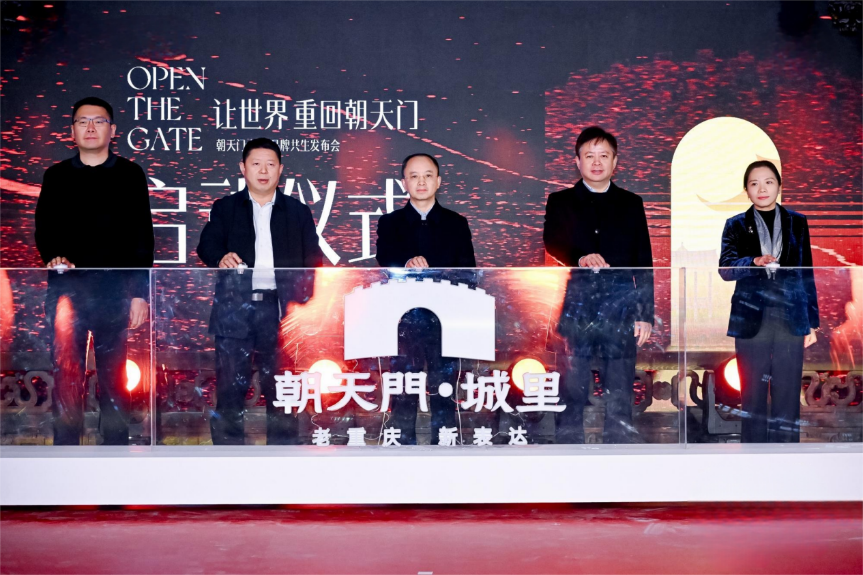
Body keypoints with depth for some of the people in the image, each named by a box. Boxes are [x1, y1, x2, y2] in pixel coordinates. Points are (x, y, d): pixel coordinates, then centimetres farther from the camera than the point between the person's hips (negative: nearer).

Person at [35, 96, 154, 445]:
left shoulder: (130, 175, 9)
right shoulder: (56, 176, 14)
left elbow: (142, 237, 6)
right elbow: (43, 228, 12)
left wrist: (140, 293, -2)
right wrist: (52, 257, -11)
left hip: (115, 290, -1)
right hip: (66, 288, 1)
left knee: (113, 375, 2)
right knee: (65, 376, -2)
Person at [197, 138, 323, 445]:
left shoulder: (298, 212, 14)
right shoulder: (224, 208, 14)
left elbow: (312, 262, 9)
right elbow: (206, 245, 1)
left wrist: (303, 302, -5)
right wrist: (220, 258, -22)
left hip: (279, 308, 0)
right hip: (234, 308, 0)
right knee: (230, 386, -1)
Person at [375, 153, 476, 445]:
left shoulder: (457, 224, 11)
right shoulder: (390, 223, 10)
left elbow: (467, 273, 7)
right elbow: (386, 263, -6)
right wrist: (407, 264, -27)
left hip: (445, 321, 0)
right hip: (404, 322, 0)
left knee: (444, 395, 1)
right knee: (403, 397, 0)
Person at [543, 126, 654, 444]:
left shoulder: (631, 204, 13)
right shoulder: (560, 202, 10)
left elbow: (644, 263, 11)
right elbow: (550, 250, -3)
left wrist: (646, 314, 4)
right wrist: (579, 259, -24)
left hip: (620, 315, 1)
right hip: (574, 312, -1)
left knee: (620, 400, 2)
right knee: (571, 397, 0)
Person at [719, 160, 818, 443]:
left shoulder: (797, 223, 10)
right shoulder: (736, 225, 7)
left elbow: (807, 274, 10)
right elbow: (725, 268, -6)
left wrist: (812, 322, 6)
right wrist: (755, 262, -25)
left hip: (791, 320, 1)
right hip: (751, 321, 0)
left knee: (787, 396, 0)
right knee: (753, 396, 3)